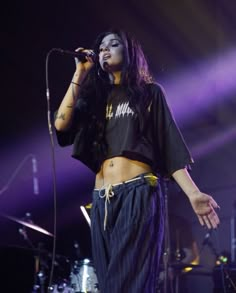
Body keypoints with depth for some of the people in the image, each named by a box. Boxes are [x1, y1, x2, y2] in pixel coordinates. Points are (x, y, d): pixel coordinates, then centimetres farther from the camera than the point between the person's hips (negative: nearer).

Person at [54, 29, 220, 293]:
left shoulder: (149, 92, 11)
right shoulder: (96, 97, 21)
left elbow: (171, 146, 4)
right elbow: (61, 124, 3)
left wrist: (193, 194, -8)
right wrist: (80, 74, 7)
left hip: (139, 193, -5)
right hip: (102, 200, 5)